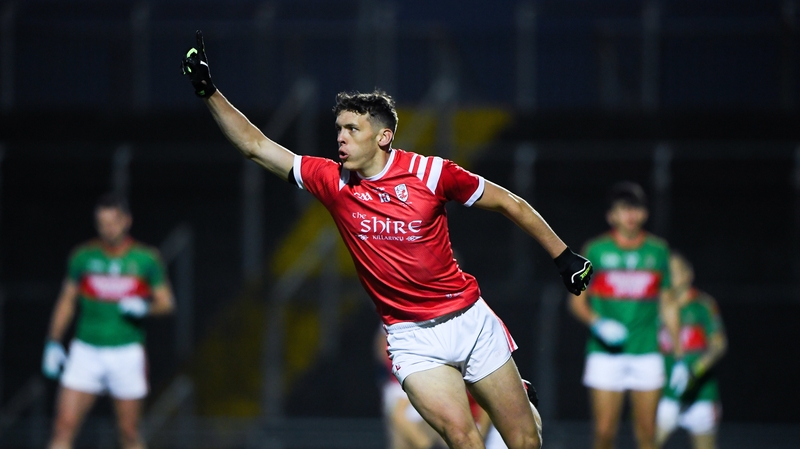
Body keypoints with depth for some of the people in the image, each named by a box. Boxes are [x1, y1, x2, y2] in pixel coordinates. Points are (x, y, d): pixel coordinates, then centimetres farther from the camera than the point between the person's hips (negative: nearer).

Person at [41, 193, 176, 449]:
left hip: (127, 354, -1)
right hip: (86, 351, 1)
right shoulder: (83, 257, 4)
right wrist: (53, 344, 7)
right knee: (64, 428, -10)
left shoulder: (146, 259, 1)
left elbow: (166, 303, 5)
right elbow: (66, 301, 12)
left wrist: (145, 307, -16)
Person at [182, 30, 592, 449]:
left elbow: (510, 204, 2)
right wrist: (209, 91, -9)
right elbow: (256, 146, 0)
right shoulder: (331, 181, -2)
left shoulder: (430, 172, -9)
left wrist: (564, 257, 5)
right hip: (412, 339, 1)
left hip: (470, 319, 0)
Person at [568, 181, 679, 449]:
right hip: (606, 354, -2)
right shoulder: (596, 251, 2)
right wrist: (596, 323, -14)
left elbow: (666, 304, 14)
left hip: (647, 354, 2)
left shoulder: (658, 251, 9)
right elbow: (577, 301, 6)